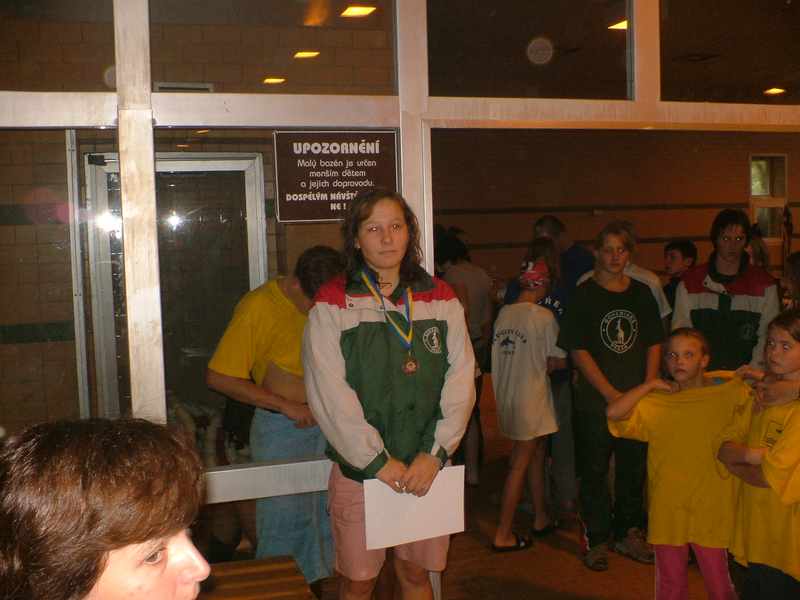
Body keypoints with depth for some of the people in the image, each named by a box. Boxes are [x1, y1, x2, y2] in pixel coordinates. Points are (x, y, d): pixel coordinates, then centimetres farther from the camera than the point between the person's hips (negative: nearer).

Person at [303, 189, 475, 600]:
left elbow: (461, 380, 0)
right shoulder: (333, 304, -6)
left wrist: (435, 453, -9)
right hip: (359, 469, -2)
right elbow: (329, 395, -11)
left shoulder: (441, 299, 5)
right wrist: (378, 460, -14)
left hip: (428, 465, 3)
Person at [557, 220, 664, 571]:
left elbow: (654, 344, 10)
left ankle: (628, 534, 27)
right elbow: (578, 351, -8)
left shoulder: (641, 293, 8)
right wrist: (611, 394, -12)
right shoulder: (584, 296, -4)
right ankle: (596, 540, 17)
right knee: (595, 471, 4)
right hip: (595, 401, -3)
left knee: (634, 468, 11)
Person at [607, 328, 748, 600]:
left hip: (710, 510, -1)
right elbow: (613, 412, -17)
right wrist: (650, 385, -11)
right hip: (667, 510, 1)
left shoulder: (728, 394, -3)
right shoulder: (655, 402, -3)